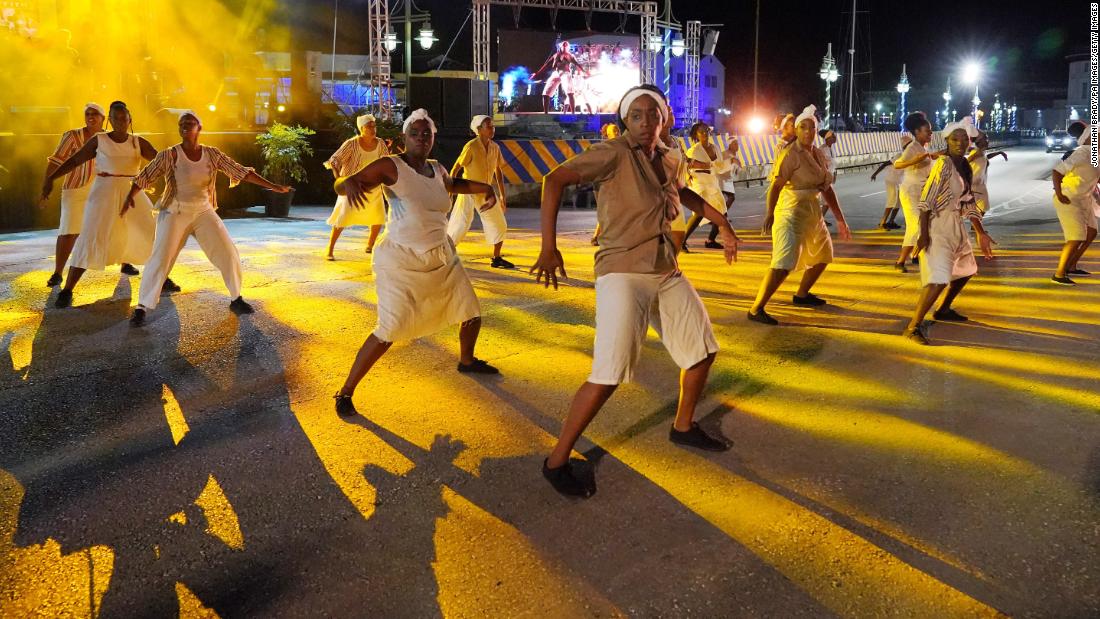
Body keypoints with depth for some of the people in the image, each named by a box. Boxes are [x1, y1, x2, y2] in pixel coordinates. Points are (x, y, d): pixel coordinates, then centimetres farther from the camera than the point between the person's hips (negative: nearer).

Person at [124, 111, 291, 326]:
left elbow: (241, 172, -3)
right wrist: (129, 197, -22)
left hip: (204, 212, 3)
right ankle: (142, 308, -1)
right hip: (175, 214, -3)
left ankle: (236, 300, 16)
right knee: (160, 260, -10)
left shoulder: (212, 154, 0)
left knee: (229, 254, -3)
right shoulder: (169, 155, -7)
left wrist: (272, 186, -10)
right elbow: (144, 177, -5)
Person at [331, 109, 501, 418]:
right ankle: (345, 392, -3)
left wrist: (484, 186, 16)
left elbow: (453, 184, 31)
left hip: (441, 257, 7)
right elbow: (340, 185, -19)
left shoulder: (437, 169, 7)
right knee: (390, 331, -17)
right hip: (402, 261, -7)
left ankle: (467, 361, 47)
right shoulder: (391, 167, -13)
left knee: (472, 313, 16)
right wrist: (350, 183, -43)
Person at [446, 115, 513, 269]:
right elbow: (455, 169, -14)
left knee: (500, 226, 7)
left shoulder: (495, 147, 1)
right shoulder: (471, 146, -17)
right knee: (460, 226, -8)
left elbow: (498, 172, 10)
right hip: (468, 192, -6)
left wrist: (502, 196, 11)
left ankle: (496, 259, 20)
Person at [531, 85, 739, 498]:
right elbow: (555, 180, -22)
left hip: (667, 273, 8)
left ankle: (683, 427, 40)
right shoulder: (614, 153, -12)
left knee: (703, 350, 18)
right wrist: (549, 246, -30)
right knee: (609, 375, -16)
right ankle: (557, 462, -3)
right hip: (623, 274, -8)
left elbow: (685, 194, 32)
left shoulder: (663, 159, 10)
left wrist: (723, 226, 32)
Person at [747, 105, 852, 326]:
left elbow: (827, 188, 16)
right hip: (792, 211, -9)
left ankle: (802, 295, 40)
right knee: (785, 262, -20)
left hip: (813, 212, 9)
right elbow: (776, 185, -24)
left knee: (823, 255, 23)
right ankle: (756, 309, -21)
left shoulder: (818, 154, 11)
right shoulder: (790, 154, -13)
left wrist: (840, 219, 15)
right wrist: (770, 213, -38)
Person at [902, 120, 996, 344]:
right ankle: (913, 327, -18)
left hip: (956, 226, 9)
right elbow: (926, 200, -19)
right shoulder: (943, 164, -14)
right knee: (938, 279, -21)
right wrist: (923, 233, -25)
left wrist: (981, 233, 16)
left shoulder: (965, 168, 10)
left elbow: (968, 203, 16)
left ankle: (944, 310, 43)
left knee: (965, 269, 26)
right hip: (937, 227, -9)